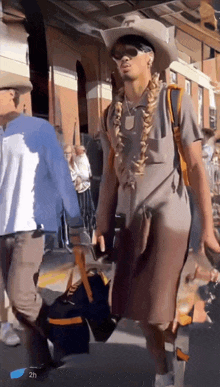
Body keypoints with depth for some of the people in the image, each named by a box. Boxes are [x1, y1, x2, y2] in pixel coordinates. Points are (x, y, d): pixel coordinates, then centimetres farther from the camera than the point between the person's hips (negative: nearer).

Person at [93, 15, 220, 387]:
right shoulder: (112, 113, 9)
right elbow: (110, 174, 11)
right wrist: (102, 226, 9)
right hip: (129, 217, 5)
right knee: (138, 306, 11)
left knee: (159, 308, -6)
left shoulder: (174, 101, -4)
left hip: (167, 214, -5)